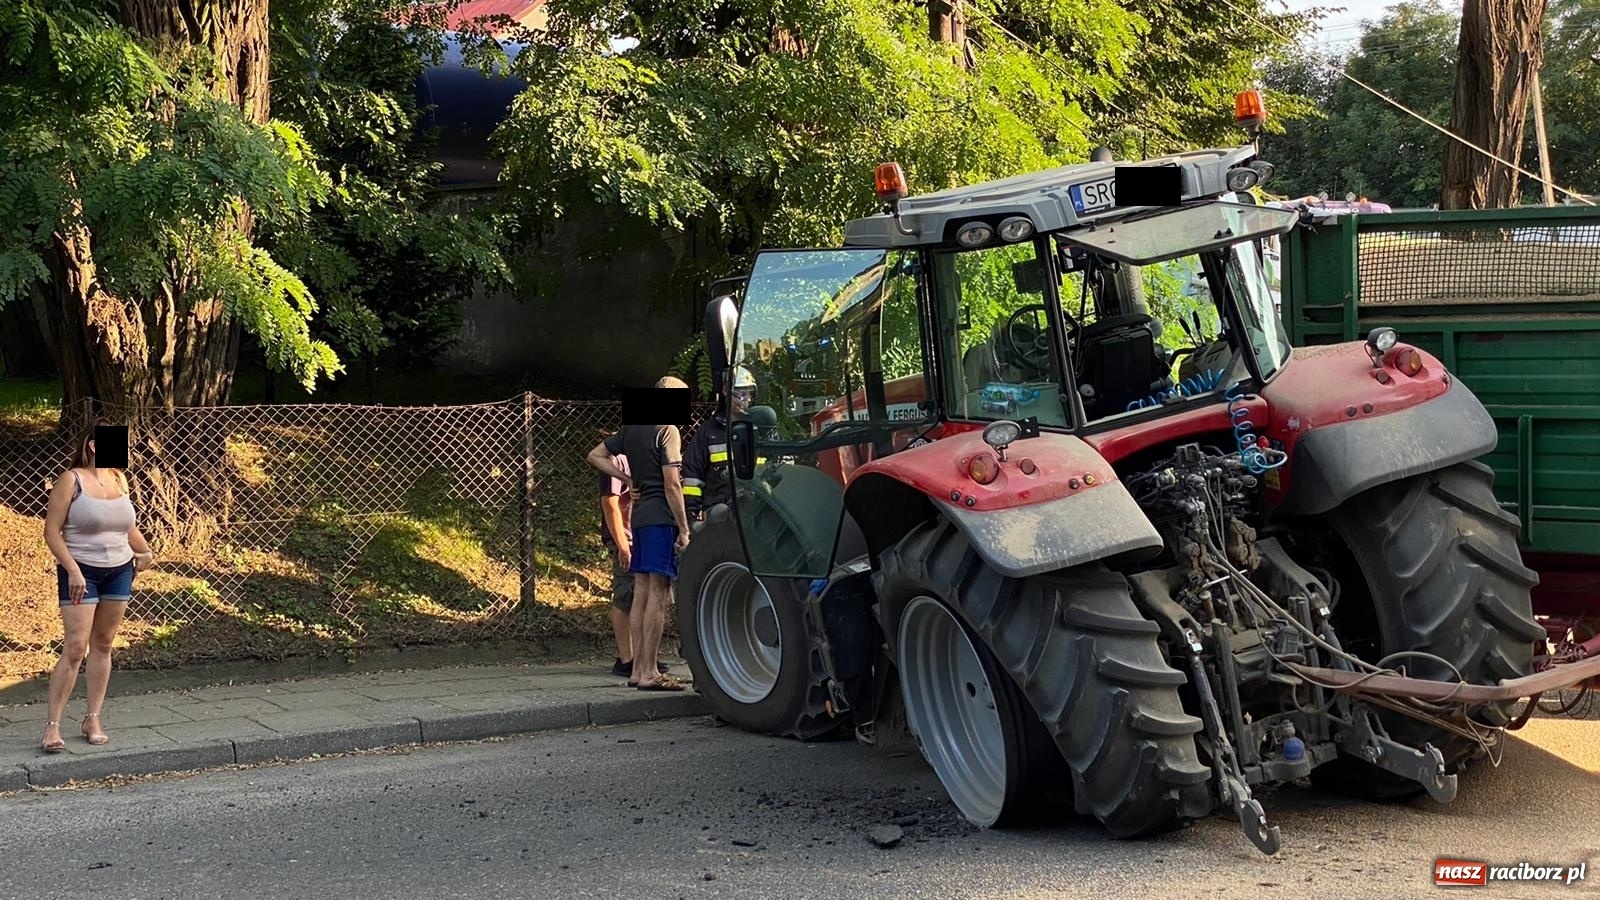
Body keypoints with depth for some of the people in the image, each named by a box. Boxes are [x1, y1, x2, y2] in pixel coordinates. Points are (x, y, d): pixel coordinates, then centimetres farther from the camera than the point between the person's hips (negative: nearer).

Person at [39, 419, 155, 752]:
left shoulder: (119, 478, 8)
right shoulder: (71, 479, -10)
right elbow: (52, 531, -11)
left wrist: (145, 551, 6)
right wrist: (72, 570, -19)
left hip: (119, 571, 6)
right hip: (82, 572, -6)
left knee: (103, 645, 9)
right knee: (75, 648, -10)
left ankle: (93, 719, 17)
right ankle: (52, 725, -4)